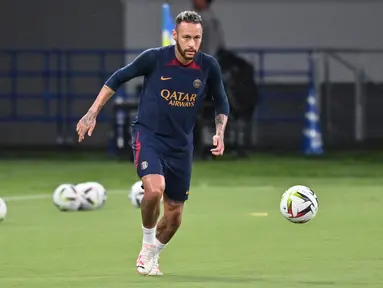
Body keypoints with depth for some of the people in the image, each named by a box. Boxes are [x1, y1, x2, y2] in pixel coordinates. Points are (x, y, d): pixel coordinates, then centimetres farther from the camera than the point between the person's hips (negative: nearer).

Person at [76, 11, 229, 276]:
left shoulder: (209, 67, -9)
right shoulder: (154, 58, -16)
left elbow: (221, 104, 9)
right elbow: (118, 79, 0)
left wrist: (220, 132, -7)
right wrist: (92, 113, -2)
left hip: (181, 145, 4)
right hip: (148, 135, -3)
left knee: (174, 213, 9)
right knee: (154, 188, -30)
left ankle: (152, 256, 37)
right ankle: (147, 245, -5)